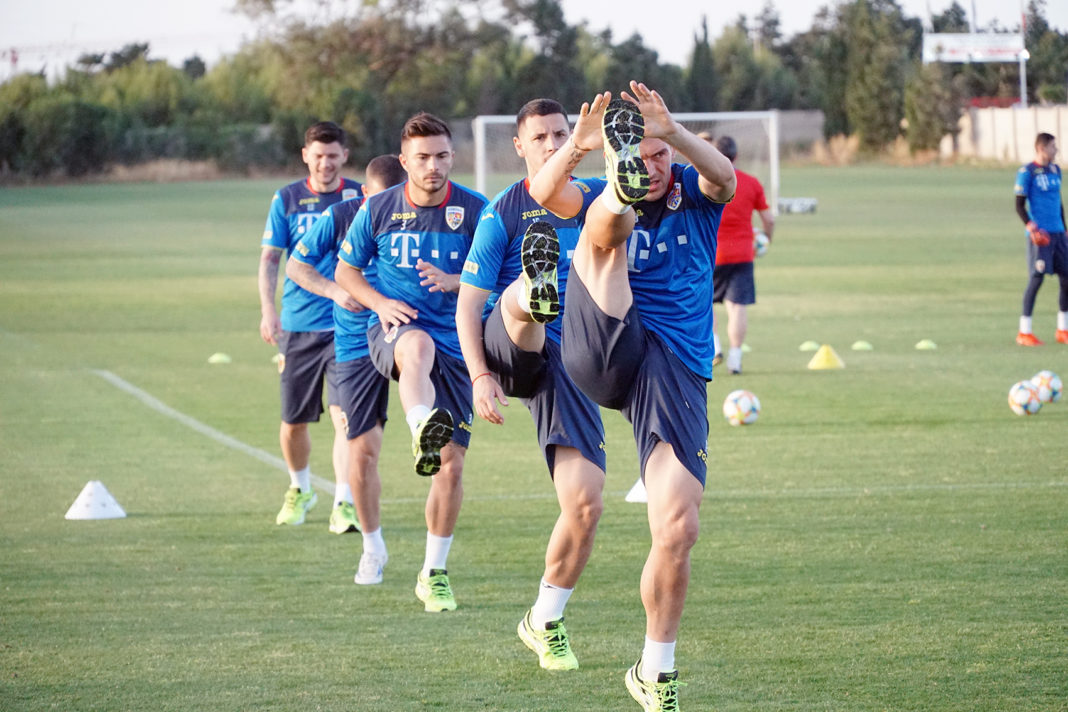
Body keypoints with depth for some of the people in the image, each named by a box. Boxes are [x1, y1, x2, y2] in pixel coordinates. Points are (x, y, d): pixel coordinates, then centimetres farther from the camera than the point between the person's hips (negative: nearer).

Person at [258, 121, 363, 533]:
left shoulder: (360, 198, 2)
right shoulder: (286, 200, 4)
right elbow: (269, 259, 5)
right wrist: (268, 309, -7)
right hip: (297, 325, 2)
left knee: (344, 413, -16)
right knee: (294, 422, 9)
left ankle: (344, 505, -16)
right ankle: (300, 489, 35)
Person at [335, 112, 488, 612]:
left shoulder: (475, 210, -2)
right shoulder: (378, 210, 1)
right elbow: (345, 271, 12)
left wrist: (452, 282, -20)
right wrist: (381, 303, -7)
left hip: (456, 343, 1)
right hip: (394, 329, -1)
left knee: (452, 463, -1)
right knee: (418, 345, -41)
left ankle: (434, 573, 16)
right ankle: (423, 434, -71)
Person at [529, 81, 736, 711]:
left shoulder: (695, 195, 7)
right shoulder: (602, 197, 8)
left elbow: (724, 177, -18)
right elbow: (546, 193, -15)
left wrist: (671, 131, -37)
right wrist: (578, 145, -36)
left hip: (676, 371, 1)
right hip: (604, 353, -1)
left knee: (678, 528, -8)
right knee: (608, 227, -22)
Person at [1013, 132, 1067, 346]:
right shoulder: (1027, 172, -6)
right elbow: (1020, 205, -8)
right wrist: (1031, 227, -21)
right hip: (1039, 235, -7)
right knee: (1037, 278, -9)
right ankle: (1024, 332, -2)